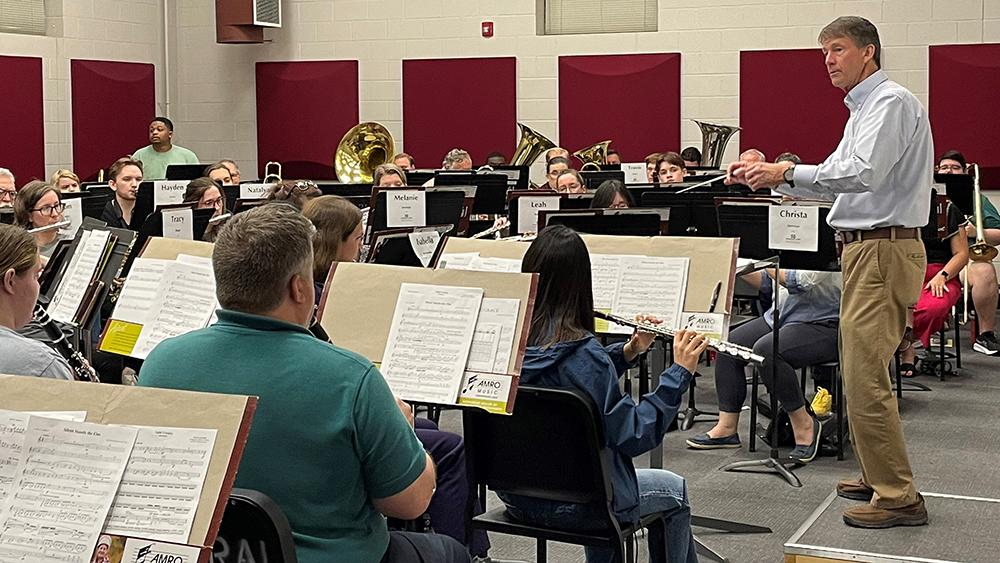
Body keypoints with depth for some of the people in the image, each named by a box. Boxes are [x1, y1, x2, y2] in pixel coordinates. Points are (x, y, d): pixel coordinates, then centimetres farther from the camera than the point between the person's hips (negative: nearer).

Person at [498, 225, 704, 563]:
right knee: (674, 491, 21)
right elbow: (633, 437, -23)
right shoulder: (581, 351, -27)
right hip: (571, 505, -6)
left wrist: (627, 352, 2)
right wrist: (680, 371, -18)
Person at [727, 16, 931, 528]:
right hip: (864, 248, 11)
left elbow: (862, 174, -26)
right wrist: (768, 175, 10)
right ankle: (879, 476, 24)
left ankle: (898, 497, -7)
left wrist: (786, 172, -22)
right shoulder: (863, 109, 21)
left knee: (864, 375, -12)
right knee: (860, 371, 15)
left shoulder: (892, 103, -12)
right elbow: (836, 180, 22)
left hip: (885, 250, -11)